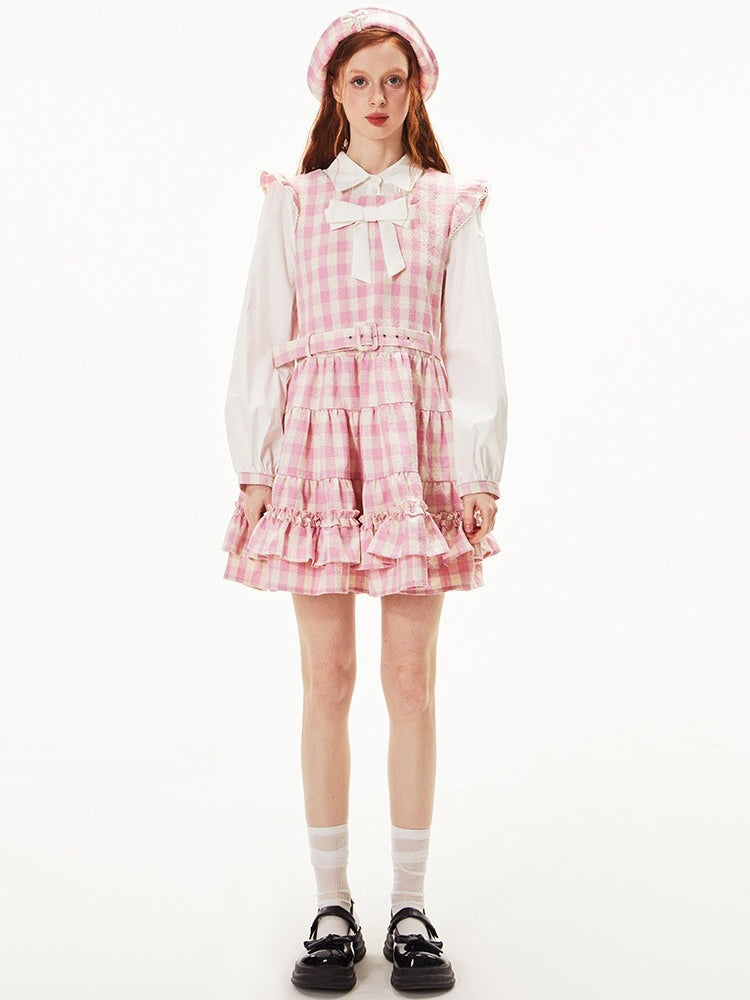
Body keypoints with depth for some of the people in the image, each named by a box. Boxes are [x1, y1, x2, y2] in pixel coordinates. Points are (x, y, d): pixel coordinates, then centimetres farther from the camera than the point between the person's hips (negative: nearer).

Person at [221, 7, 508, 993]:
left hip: (417, 446, 0)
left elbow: (474, 348, 5)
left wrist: (481, 473, -2)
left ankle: (411, 908, 14)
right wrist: (254, 469, 0)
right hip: (317, 441, 0)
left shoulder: (450, 206, 9)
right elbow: (261, 342, 7)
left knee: (411, 679, 2)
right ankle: (333, 908, 14)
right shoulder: (292, 204, 10)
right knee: (328, 679, 2)